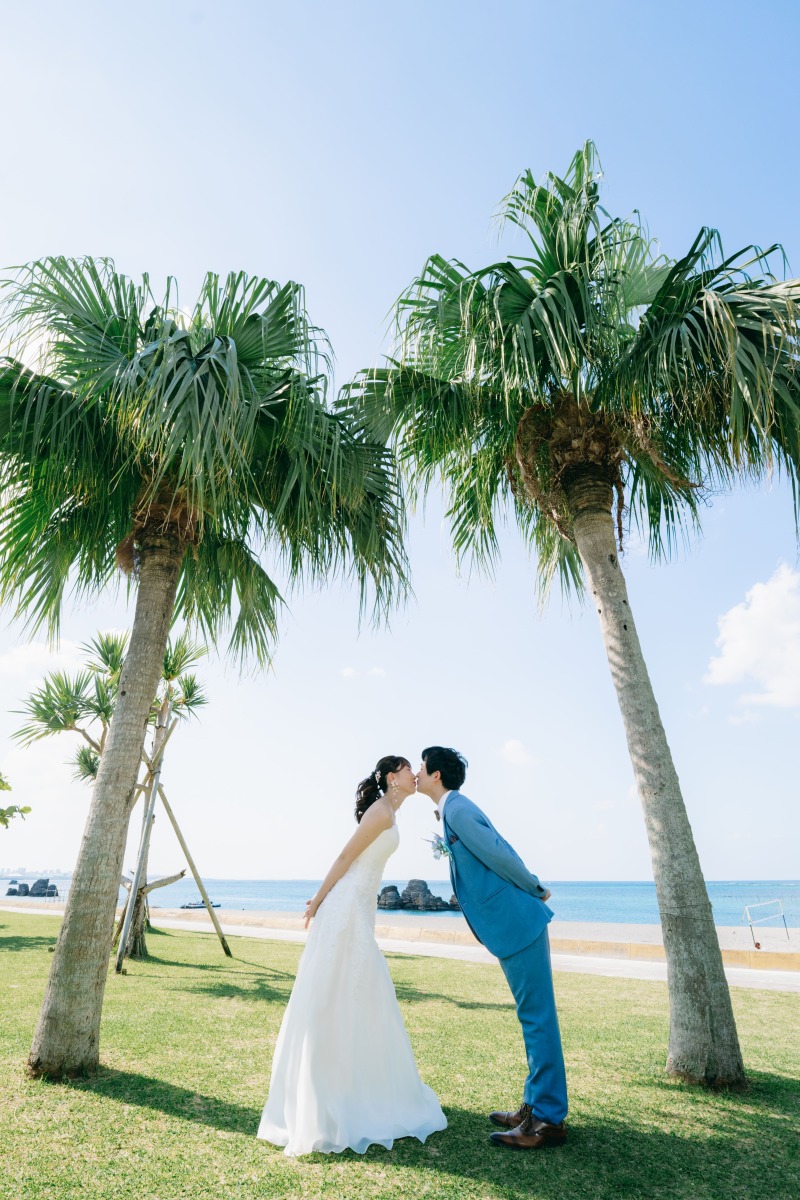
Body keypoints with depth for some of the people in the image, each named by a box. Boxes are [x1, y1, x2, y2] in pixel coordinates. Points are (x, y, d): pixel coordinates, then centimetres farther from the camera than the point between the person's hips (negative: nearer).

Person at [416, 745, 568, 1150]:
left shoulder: (455, 810, -16)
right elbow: (503, 850, 17)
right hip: (515, 925, 10)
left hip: (517, 925, -10)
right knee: (534, 1016, 17)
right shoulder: (456, 808, 14)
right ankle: (536, 1105, 28)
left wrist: (535, 891, -3)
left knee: (537, 1017, -1)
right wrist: (533, 889, 17)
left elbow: (499, 856, -17)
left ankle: (548, 1119, 8)